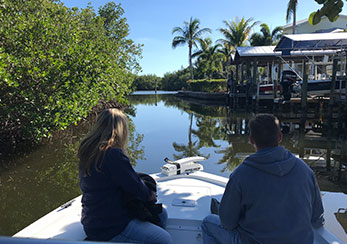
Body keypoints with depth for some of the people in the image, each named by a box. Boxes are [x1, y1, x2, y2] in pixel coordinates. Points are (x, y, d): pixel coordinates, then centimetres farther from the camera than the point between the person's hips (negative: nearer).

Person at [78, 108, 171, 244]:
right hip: (108, 230, -9)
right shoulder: (113, 154, -27)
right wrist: (150, 195, 1)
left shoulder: (87, 152, 2)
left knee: (161, 215, 13)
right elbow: (135, 186, -20)